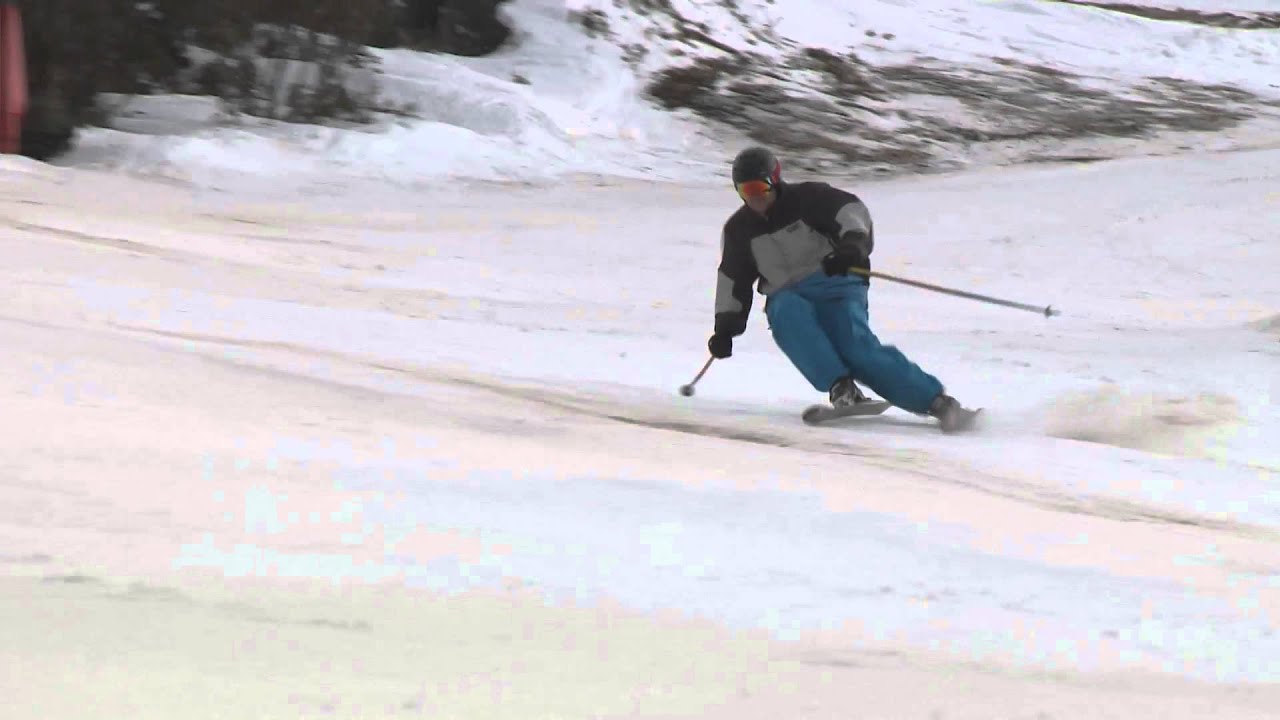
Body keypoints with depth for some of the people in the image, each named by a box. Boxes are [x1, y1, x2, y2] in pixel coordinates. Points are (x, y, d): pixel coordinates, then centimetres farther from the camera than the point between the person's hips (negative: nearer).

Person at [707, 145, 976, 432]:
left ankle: (937, 401, -32)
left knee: (857, 347, -29)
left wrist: (853, 244, -35)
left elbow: (851, 211, -15)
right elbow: (733, 279, 22)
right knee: (787, 312, -36)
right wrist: (725, 325, 16)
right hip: (788, 299, 3)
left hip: (834, 287, -3)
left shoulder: (807, 198, -3)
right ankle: (840, 386, -45)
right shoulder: (739, 229, 10)